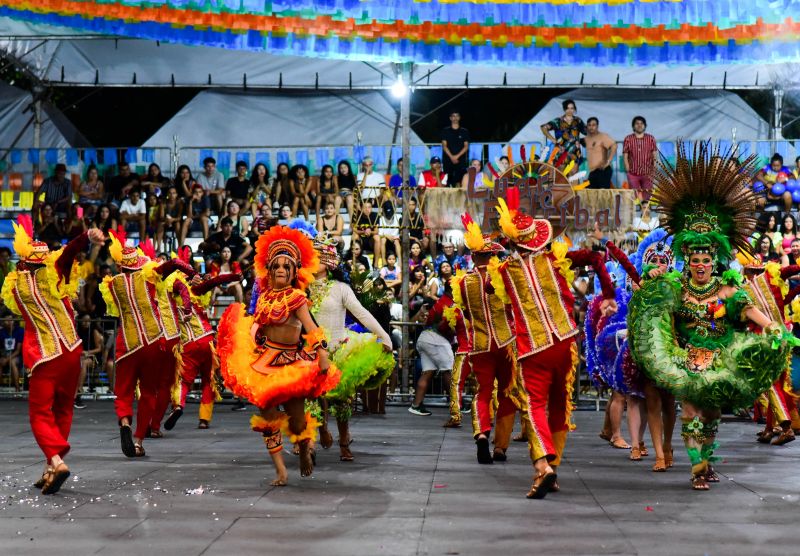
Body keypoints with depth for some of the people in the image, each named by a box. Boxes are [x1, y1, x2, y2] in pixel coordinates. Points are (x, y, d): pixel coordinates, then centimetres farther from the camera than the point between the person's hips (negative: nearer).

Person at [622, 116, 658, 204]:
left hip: (647, 173, 0)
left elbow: (654, 155, 4)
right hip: (633, 173, 0)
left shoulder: (651, 139, 5)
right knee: (635, 197, 0)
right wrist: (627, 169, -6)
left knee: (646, 197, -2)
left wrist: (654, 169, -5)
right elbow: (625, 155, 3)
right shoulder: (628, 139, 3)